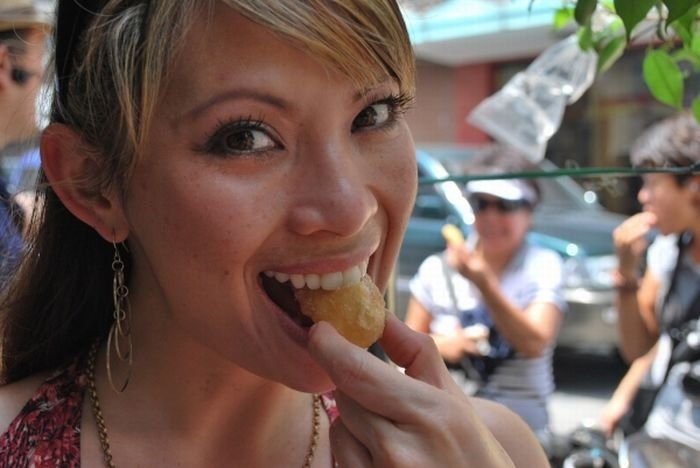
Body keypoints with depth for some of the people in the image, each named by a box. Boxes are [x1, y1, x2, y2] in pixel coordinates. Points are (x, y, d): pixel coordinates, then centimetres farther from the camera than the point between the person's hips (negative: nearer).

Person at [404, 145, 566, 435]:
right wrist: (440, 346, -11)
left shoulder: (544, 266, -1)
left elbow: (534, 344, -15)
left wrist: (484, 282, -26)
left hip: (517, 415, -2)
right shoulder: (438, 269, 5)